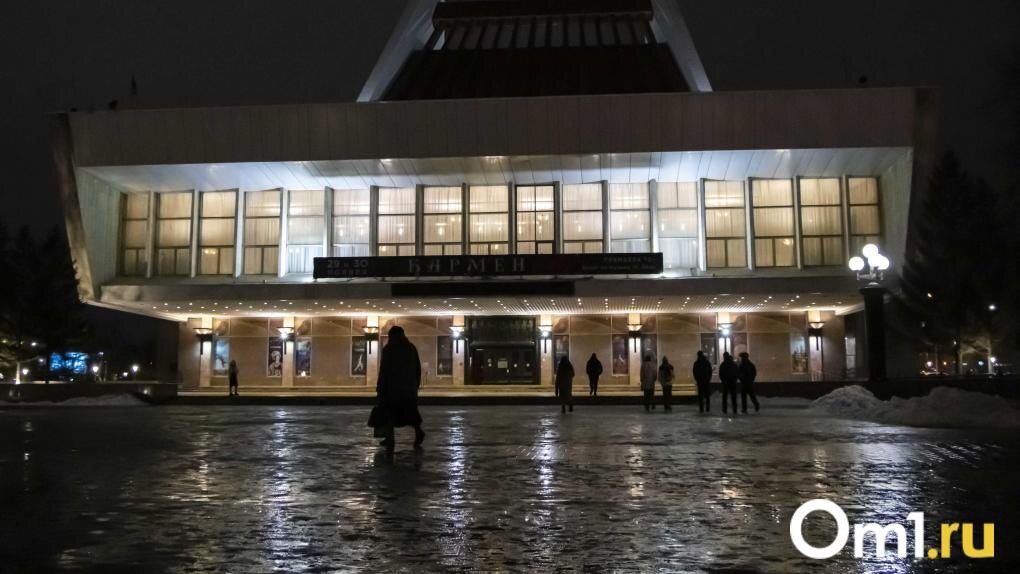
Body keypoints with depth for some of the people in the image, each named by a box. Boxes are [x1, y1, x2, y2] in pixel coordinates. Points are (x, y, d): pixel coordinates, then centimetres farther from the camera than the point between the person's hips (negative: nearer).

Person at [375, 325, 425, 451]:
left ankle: (390, 441, 5)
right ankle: (418, 430, -6)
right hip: (409, 388, 4)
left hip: (392, 387, -3)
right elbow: (418, 369, 8)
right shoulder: (412, 348, 7)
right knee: (409, 411, 17)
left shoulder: (388, 349, -6)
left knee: (389, 412, 8)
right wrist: (416, 386, 17)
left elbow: (383, 371, -10)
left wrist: (379, 389, -5)